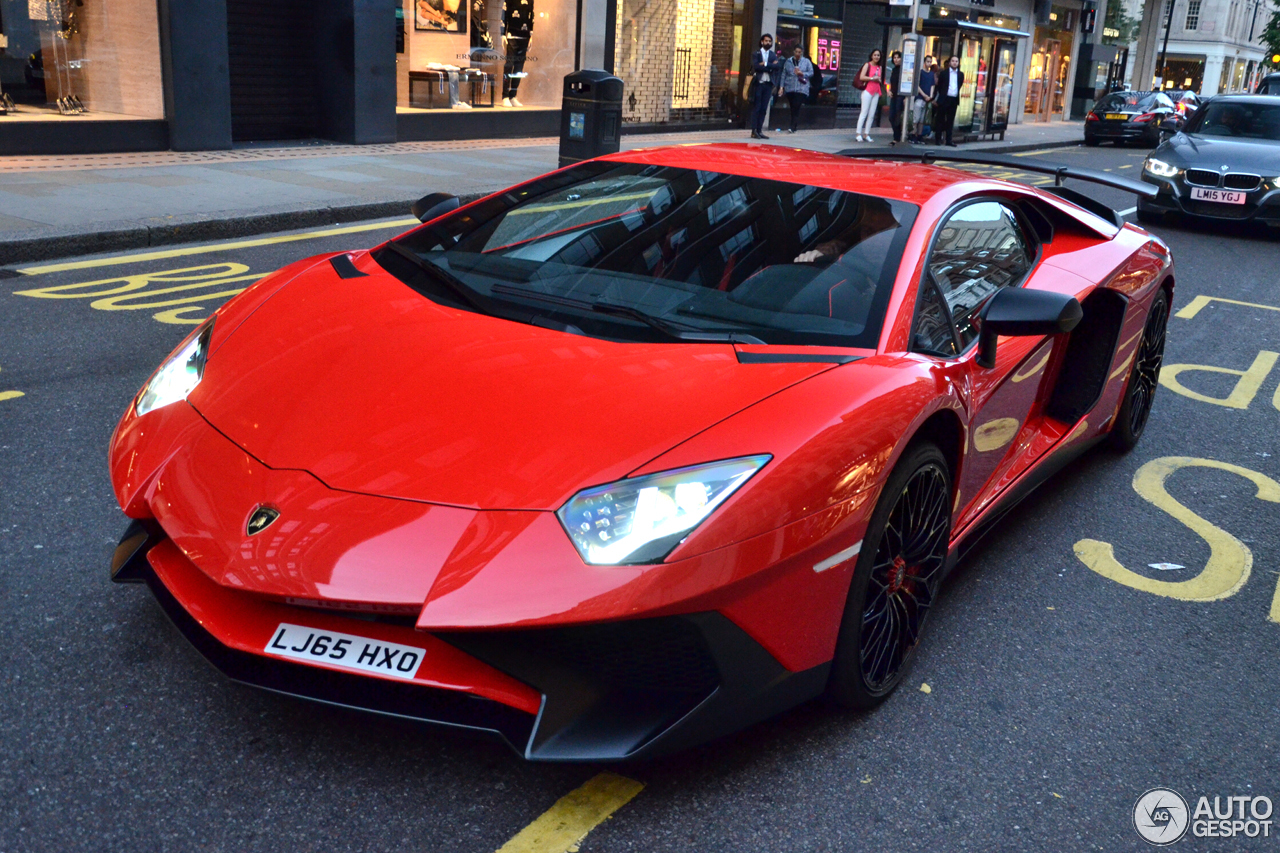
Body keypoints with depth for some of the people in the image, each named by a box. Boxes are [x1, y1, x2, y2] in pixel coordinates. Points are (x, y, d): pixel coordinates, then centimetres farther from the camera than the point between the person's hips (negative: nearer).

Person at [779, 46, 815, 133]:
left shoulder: (806, 62, 8)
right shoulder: (788, 61, 11)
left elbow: (811, 73, 4)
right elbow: (783, 74, 9)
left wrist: (802, 73, -14)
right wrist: (781, 87, 2)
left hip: (801, 89, -2)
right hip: (790, 89, 2)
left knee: (796, 108, -13)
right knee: (793, 109, 5)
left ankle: (793, 128, -16)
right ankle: (795, 124, 16)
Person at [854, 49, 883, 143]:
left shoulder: (879, 67, 16)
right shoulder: (867, 65, 0)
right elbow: (861, 77, -9)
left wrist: (878, 79, 3)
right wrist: (872, 78, -12)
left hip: (876, 92, 6)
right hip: (868, 91, -5)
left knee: (872, 114, 1)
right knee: (864, 112, -9)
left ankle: (866, 134, 3)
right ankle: (858, 133, -8)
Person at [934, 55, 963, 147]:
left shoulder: (961, 74, 10)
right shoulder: (944, 73, 1)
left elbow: (960, 86, 17)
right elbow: (939, 85, 4)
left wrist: (956, 94, 11)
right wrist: (940, 96, 2)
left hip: (954, 100, 3)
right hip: (944, 99, -3)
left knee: (950, 121, 5)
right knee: (940, 120, 1)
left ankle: (948, 140, 7)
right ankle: (937, 139, 4)